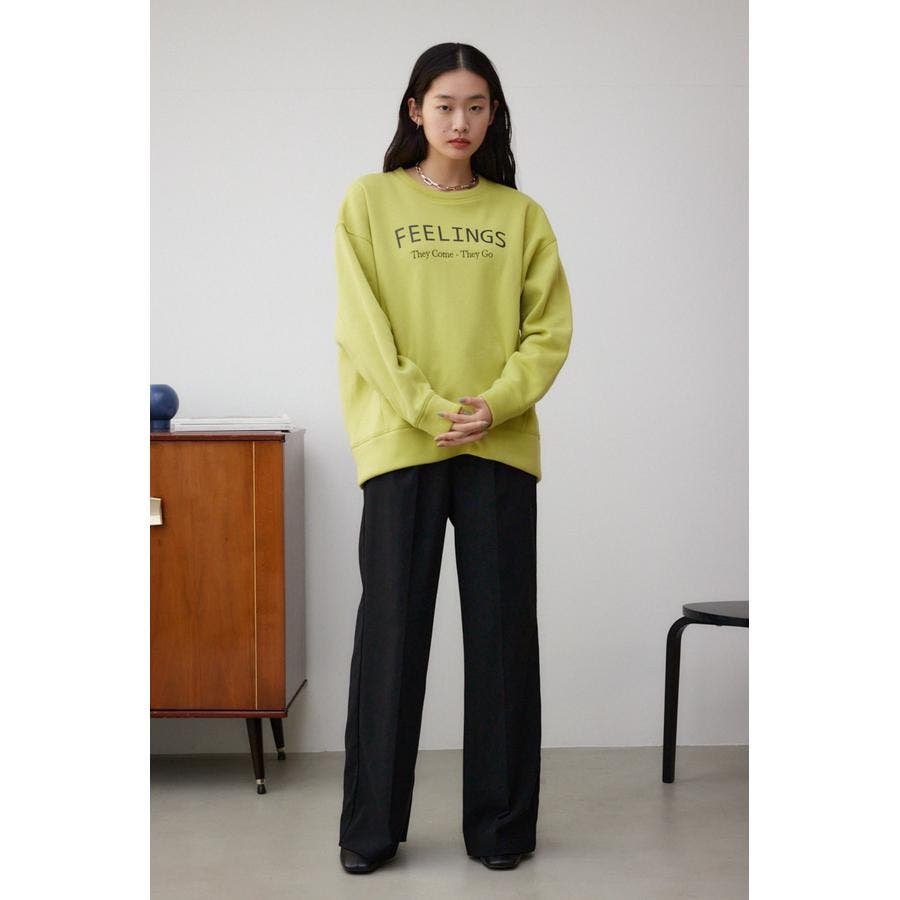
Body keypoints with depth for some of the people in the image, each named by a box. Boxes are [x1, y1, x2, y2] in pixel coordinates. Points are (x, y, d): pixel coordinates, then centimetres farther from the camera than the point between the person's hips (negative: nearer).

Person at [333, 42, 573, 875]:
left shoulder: (521, 214, 11)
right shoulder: (371, 200, 7)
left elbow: (550, 328, 4)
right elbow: (363, 325, -2)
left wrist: (496, 404, -12)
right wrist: (425, 410, -13)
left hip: (502, 446, 2)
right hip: (400, 444, -1)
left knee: (503, 632, 4)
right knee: (392, 630, 1)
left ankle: (502, 826, 16)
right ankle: (371, 829, 12)